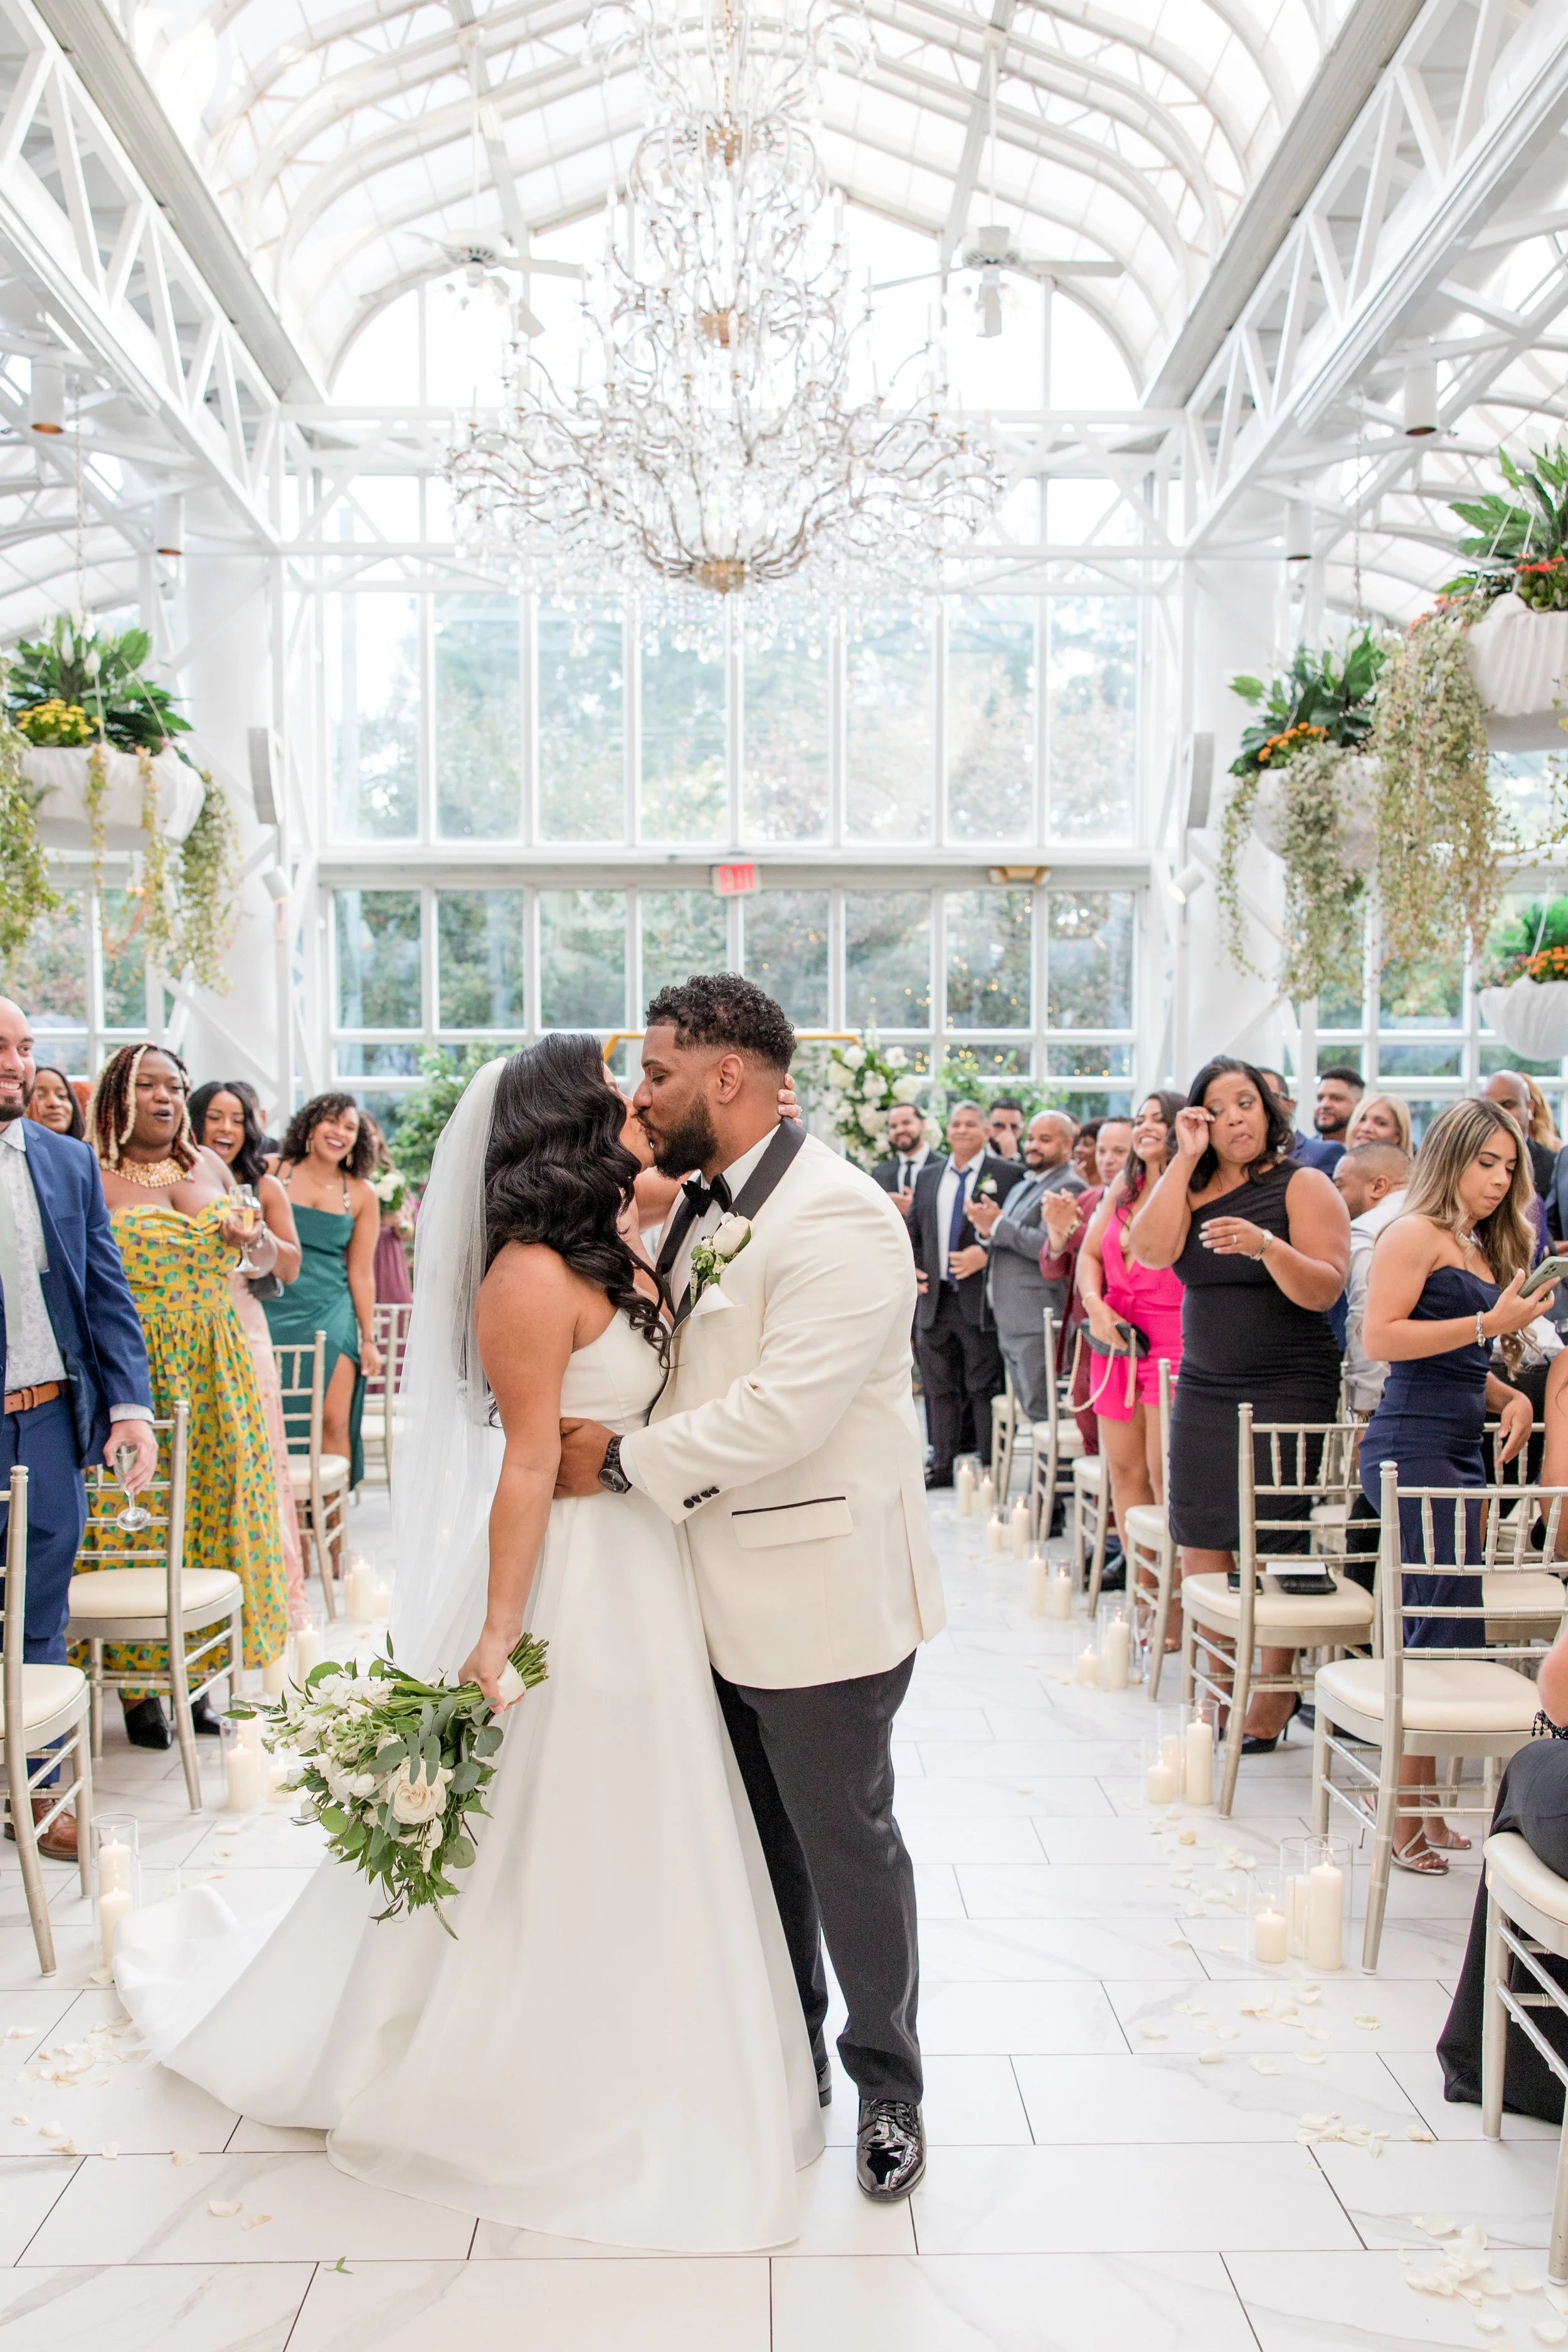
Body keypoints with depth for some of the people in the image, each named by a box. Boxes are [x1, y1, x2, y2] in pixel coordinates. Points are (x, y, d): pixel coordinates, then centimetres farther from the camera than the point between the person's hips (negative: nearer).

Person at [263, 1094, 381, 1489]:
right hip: (273, 1309, -1)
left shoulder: (361, 1196, 6)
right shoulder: (272, 1172, 2)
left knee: (334, 1422, -5)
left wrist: (369, 1340, 7)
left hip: (331, 1314, 1)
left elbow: (361, 1272, 8)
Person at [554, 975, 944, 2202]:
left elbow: (785, 1410, -27)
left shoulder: (837, 1217, -21)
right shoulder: (702, 1205, 8)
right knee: (760, 1844, 21)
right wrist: (607, 1435, 0)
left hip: (819, 1595, -8)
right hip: (722, 1591, 9)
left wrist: (624, 1456, -19)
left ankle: (889, 2086, 30)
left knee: (845, 1845, 8)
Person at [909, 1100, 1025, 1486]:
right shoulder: (928, 1176, 15)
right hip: (935, 1298, 5)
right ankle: (942, 1465, 20)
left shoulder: (1009, 1174, -2)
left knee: (985, 1388, 0)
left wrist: (986, 1254, -18)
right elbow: (913, 1231, 20)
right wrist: (910, 1267, 4)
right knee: (939, 1387, 12)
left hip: (981, 1299, -5)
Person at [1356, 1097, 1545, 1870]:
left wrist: (1508, 1396, 9)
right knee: (1448, 1631, -9)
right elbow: (1380, 1337, -17)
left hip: (1460, 1453, 8)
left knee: (1437, 1630, 10)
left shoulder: (1483, 1249, 18)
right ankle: (1404, 1817, 0)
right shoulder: (1416, 1234, -6)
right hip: (1413, 1450, -8)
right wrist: (1489, 1324, -17)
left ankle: (1420, 1806, 18)